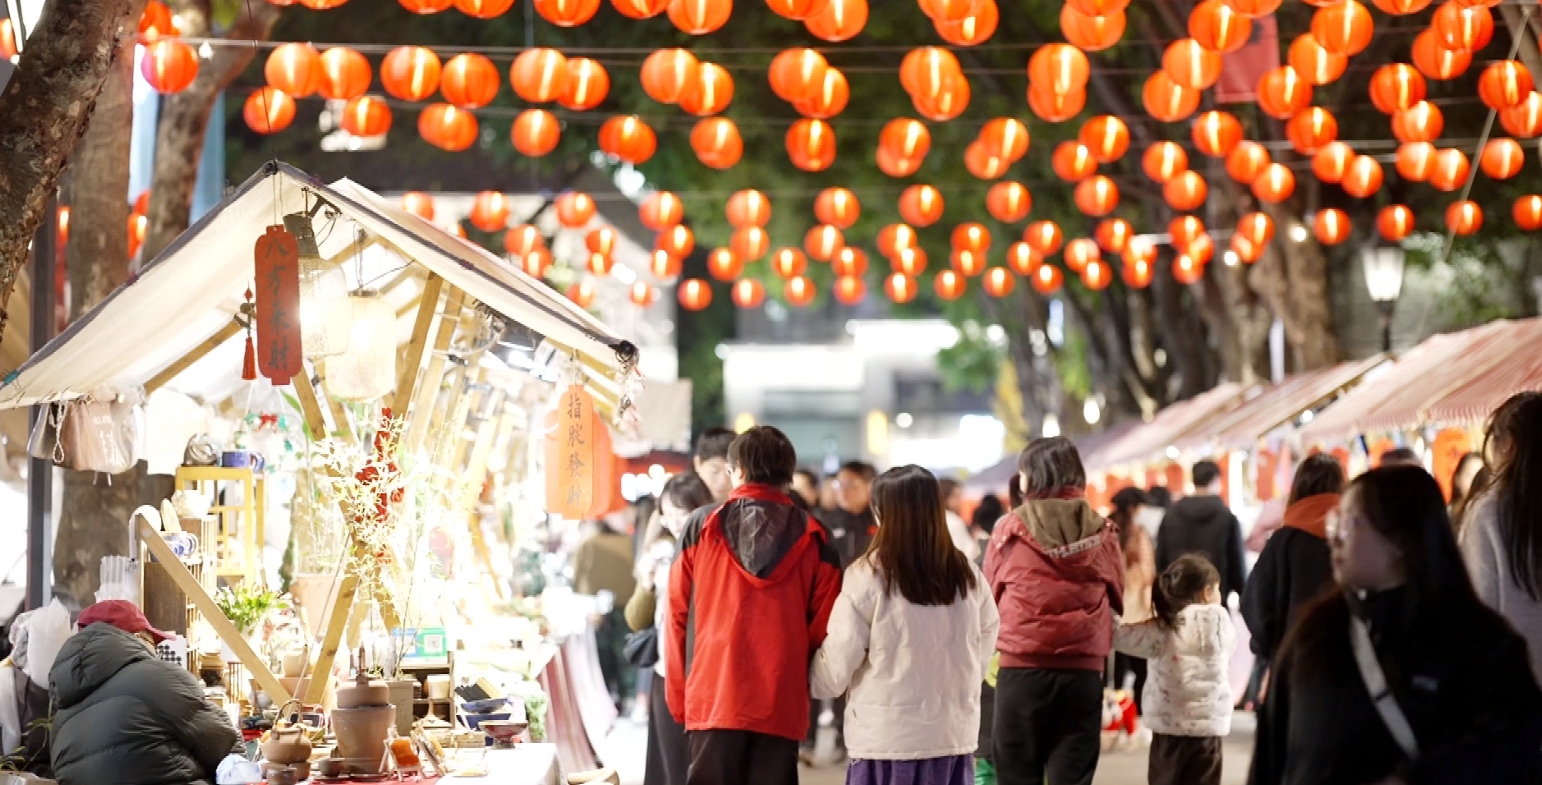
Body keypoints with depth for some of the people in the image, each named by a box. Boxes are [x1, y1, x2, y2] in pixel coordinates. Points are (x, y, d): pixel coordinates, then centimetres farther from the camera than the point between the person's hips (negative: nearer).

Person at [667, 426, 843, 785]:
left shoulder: (700, 529, 3)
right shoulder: (812, 538, 3)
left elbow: (678, 617, 5)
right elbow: (824, 627, 1)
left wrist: (678, 698, 12)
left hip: (712, 698, 0)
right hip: (782, 702, 0)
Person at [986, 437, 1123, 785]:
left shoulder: (1011, 528, -3)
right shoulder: (1102, 532, 2)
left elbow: (990, 593, 9)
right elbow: (1116, 596, 10)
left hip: (1022, 666, -2)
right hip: (1083, 668, 2)